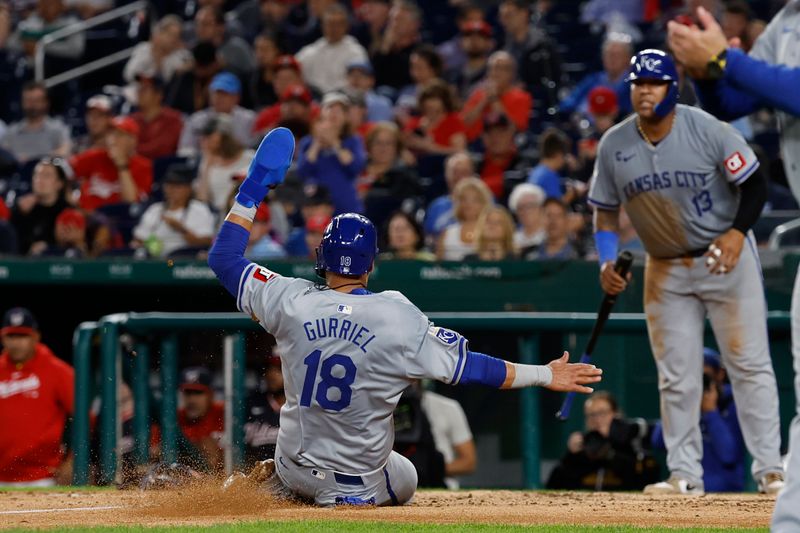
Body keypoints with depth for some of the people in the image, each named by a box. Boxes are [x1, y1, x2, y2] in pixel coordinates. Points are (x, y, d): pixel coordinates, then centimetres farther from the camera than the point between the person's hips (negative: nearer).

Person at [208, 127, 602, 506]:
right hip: (357, 483, -5)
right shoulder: (400, 319, -19)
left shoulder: (293, 302, -13)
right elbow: (469, 366, -16)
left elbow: (223, 258, -2)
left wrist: (252, 192, 4)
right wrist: (545, 375, -9)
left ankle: (268, 479, 13)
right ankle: (341, 501, 1)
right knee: (404, 481, 28)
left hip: (295, 463, 5)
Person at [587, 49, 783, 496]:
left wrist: (737, 232, -25)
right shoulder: (614, 145, -5)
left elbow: (755, 184, -10)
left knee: (750, 365, -4)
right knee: (676, 376, 4)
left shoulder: (707, 130, -16)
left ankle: (770, 469, 0)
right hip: (666, 270, 3)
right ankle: (685, 475, 11)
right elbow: (606, 210, 6)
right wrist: (607, 261, -9)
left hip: (726, 258, -3)